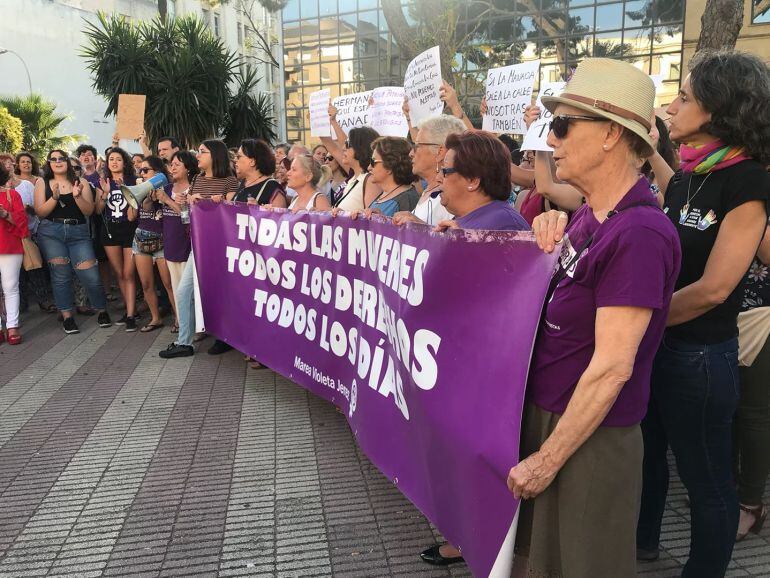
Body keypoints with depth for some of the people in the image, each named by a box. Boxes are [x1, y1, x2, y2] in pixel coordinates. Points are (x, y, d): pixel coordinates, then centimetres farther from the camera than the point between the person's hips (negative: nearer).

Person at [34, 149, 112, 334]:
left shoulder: (81, 182, 8)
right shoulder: (43, 183, 8)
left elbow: (89, 211, 1)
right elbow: (40, 212, -1)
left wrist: (77, 196, -16)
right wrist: (54, 197, -15)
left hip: (78, 233, 0)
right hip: (51, 233, 0)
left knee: (90, 275, -7)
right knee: (61, 276, 0)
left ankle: (102, 311, 14)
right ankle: (67, 317, 11)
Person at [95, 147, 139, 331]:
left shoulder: (133, 181, 0)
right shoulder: (103, 183, 9)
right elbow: (98, 210, 4)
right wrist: (105, 193, -11)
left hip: (129, 230, -4)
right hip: (110, 231, 4)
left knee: (128, 274, -7)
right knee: (119, 274, 9)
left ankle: (131, 316, -6)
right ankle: (130, 310, 20)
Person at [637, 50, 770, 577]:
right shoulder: (684, 177, 7)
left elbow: (712, 288, -22)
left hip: (700, 353, -8)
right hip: (654, 342, 8)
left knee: (707, 480, 11)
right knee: (646, 453, 25)